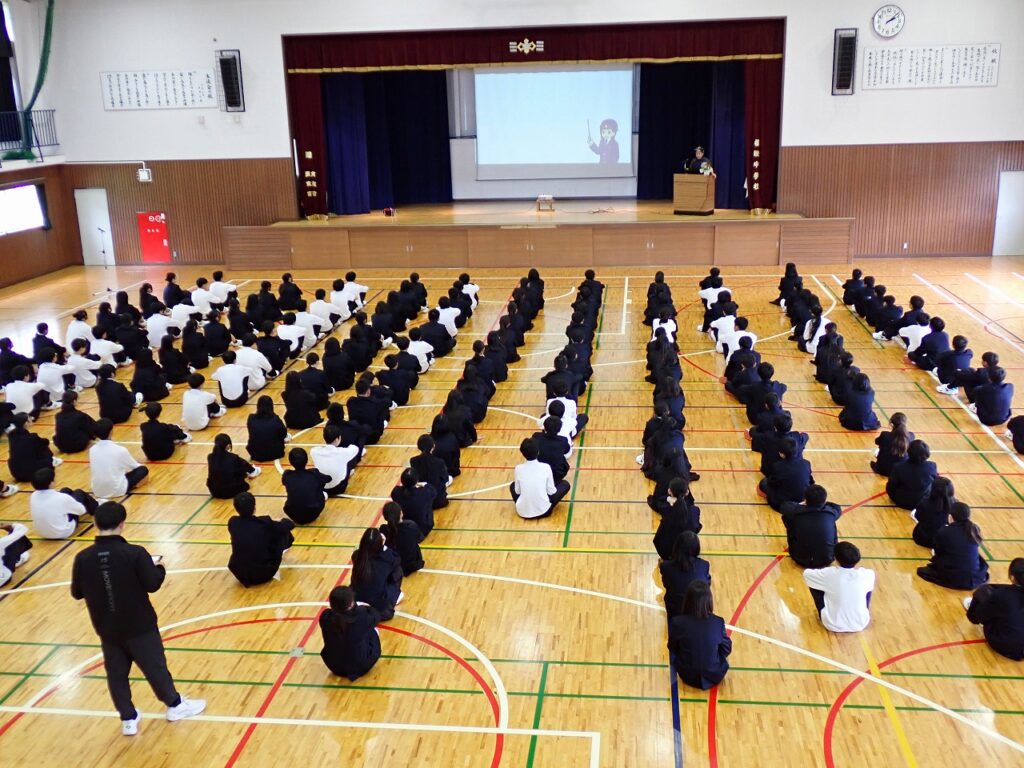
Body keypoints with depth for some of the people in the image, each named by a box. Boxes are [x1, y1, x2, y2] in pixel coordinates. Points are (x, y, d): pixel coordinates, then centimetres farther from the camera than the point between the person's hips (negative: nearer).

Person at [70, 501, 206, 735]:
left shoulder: (83, 558, -12)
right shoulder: (134, 553, -22)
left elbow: (76, 593, 0)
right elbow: (153, 584, -16)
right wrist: (159, 568, 3)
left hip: (106, 628, 3)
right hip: (139, 625, -3)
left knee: (116, 673, 17)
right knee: (154, 665, 14)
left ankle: (128, 719, 27)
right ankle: (175, 705, 31)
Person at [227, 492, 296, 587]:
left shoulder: (232, 523, -6)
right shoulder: (264, 523, -15)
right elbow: (290, 524, 1)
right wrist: (279, 522, 24)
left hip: (239, 574, 3)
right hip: (263, 574, -3)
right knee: (282, 531, 13)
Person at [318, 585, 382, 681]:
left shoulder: (325, 617, -21)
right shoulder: (361, 617, -27)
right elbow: (376, 615, -3)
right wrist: (363, 607, 18)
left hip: (334, 667, 3)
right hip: (360, 666, -3)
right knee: (373, 631, 20)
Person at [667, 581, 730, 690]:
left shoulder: (677, 622, -21)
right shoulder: (718, 622, -21)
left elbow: (672, 649, -3)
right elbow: (726, 650, -4)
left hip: (688, 676, 0)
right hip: (714, 676, 0)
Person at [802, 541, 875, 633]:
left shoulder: (829, 574, -19)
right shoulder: (866, 574, -14)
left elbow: (806, 573, 1)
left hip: (833, 625, -2)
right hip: (860, 624, 2)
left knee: (813, 584, 11)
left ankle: (823, 617, 27)